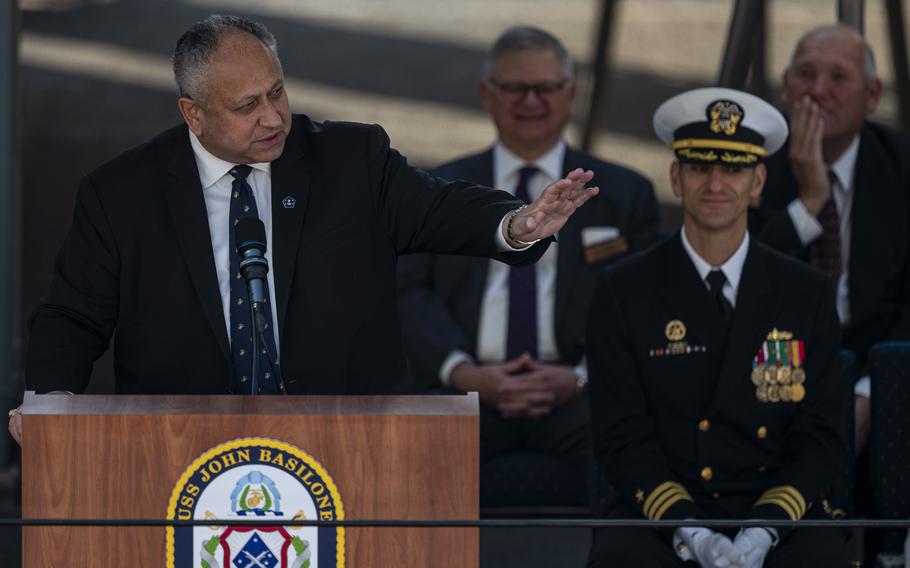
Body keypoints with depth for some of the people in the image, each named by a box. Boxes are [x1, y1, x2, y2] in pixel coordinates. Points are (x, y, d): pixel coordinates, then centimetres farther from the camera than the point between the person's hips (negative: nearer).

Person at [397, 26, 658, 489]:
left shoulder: (624, 195, 18)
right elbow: (412, 293, 7)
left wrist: (581, 377, -9)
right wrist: (463, 371, -12)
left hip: (574, 393, 0)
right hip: (468, 387, 1)